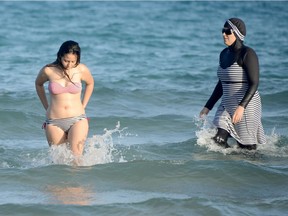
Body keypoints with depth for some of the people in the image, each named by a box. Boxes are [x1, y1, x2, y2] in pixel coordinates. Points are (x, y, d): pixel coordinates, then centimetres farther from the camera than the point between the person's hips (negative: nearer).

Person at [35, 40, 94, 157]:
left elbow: (90, 83, 20)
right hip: (54, 122, 1)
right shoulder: (48, 71, -4)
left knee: (76, 156, -20)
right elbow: (38, 84, 19)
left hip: (77, 120, -1)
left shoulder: (81, 70, -3)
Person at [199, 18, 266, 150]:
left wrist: (241, 107, -31)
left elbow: (254, 84, -19)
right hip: (227, 107, 7)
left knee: (247, 148, 0)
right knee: (218, 142, -6)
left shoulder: (247, 54, -13)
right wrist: (208, 106, 17)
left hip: (246, 106, -7)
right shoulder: (224, 54, 11)